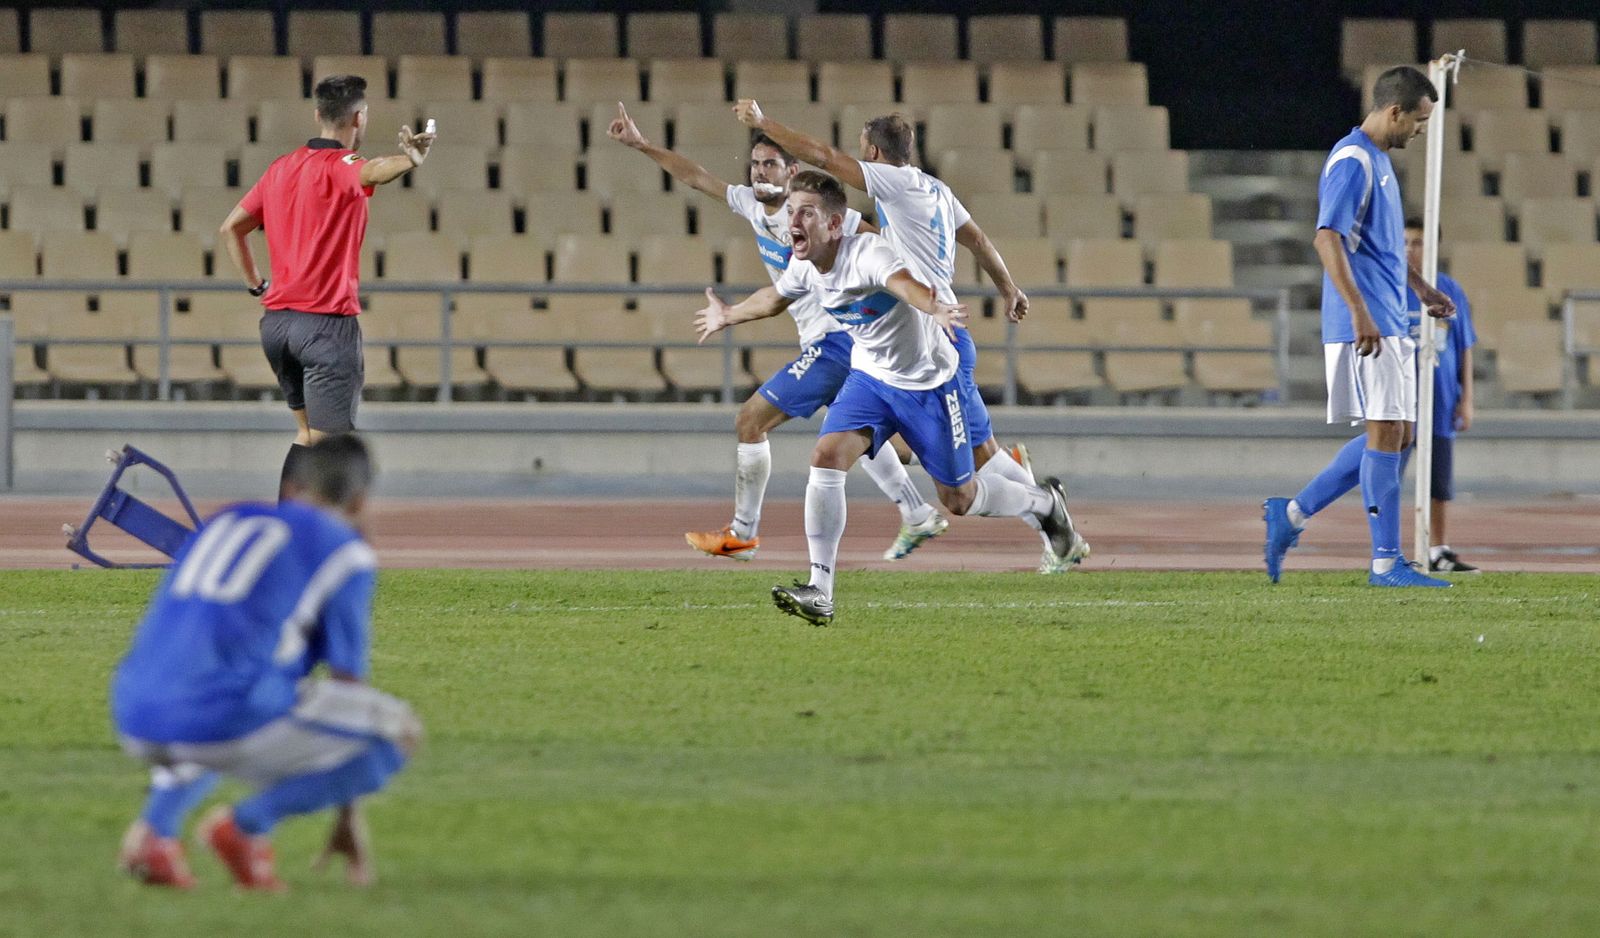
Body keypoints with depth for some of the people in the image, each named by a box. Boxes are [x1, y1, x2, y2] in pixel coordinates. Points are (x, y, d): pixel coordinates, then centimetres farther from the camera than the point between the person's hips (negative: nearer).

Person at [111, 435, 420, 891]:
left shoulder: (223, 524, 27)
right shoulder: (342, 547, 9)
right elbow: (346, 682, 10)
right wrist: (347, 817, 19)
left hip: (134, 719, 7)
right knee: (397, 729, 6)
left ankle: (157, 824, 12)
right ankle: (248, 823, -6)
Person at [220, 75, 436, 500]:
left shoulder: (281, 168, 13)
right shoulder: (338, 167, -11)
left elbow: (231, 228, 19)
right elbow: (373, 172, -36)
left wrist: (256, 285, 22)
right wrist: (410, 160, -56)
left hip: (276, 318, 8)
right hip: (327, 321, -8)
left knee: (307, 433, 19)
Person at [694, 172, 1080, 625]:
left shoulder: (868, 255, -31)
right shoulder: (804, 266, -8)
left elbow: (905, 282, -54)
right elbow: (776, 298, 18)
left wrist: (934, 308, -77)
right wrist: (729, 315, 34)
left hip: (930, 381, -6)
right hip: (870, 377, 6)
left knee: (959, 498, 6)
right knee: (826, 456, -18)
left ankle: (1043, 501, 39)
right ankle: (820, 593, -16)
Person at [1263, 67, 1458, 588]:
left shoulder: (1377, 161, 18)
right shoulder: (1352, 162, -14)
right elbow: (1328, 238, -23)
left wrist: (1420, 287, 33)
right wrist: (1360, 311, -29)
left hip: (1388, 325, 10)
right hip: (1366, 325, -10)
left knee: (1394, 436, 10)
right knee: (1387, 435, -8)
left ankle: (1291, 514, 14)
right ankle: (1386, 563, -5)